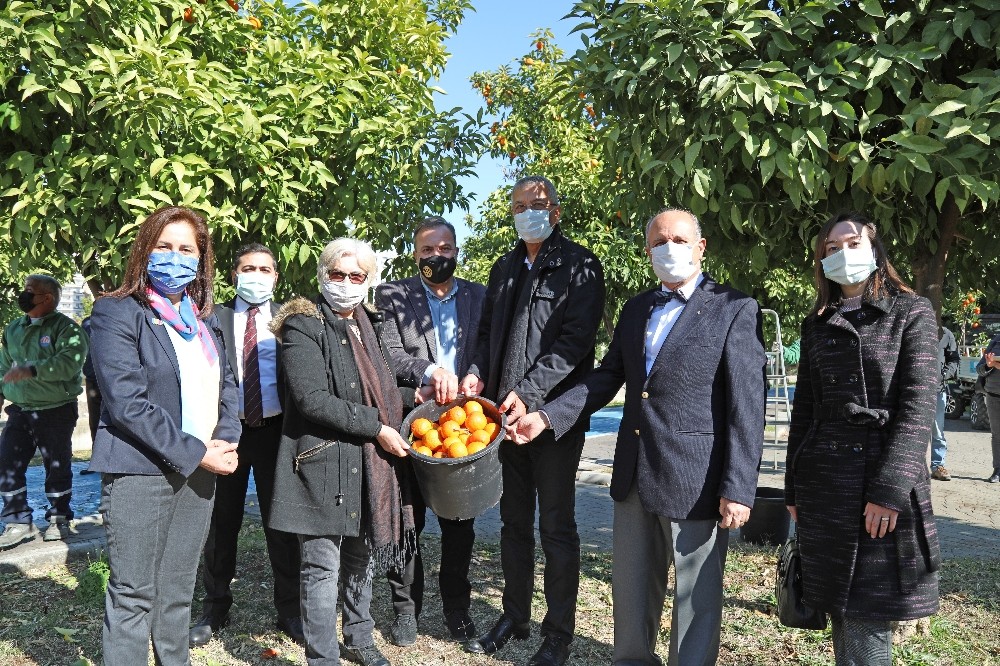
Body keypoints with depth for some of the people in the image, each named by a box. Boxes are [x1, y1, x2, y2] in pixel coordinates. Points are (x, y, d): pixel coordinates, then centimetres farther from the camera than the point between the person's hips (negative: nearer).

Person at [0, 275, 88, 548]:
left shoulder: (66, 328, -9)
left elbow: (68, 363, -24)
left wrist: (31, 370, -32)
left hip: (56, 411, -6)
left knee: (57, 467, 5)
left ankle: (58, 519, 21)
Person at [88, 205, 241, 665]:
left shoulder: (202, 318, 13)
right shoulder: (118, 313, -7)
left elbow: (225, 384, 16)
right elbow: (126, 401, -15)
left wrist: (226, 441, -2)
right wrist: (194, 452, -16)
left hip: (198, 472, 6)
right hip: (140, 471, -6)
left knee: (178, 592, 14)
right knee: (133, 595, 2)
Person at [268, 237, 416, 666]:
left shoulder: (368, 327, 15)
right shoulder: (304, 326, -9)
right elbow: (312, 398, -19)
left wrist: (413, 398, 9)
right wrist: (376, 427, -18)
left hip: (368, 465, 7)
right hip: (324, 463, -7)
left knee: (362, 558, 19)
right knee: (323, 569, 1)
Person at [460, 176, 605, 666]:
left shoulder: (579, 266, -5)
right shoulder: (504, 268, 15)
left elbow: (576, 338, -15)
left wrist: (529, 392, -23)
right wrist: (477, 372, -1)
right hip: (505, 412, 6)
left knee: (556, 525, 4)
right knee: (514, 520, 16)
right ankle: (515, 616, 32)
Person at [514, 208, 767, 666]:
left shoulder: (735, 310, -7)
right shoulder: (635, 309, 13)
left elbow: (747, 407, -11)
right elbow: (608, 376, 13)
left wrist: (738, 489, -15)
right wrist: (547, 416, 2)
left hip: (695, 481, -6)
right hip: (635, 476, 6)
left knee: (696, 599, 9)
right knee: (630, 590, 20)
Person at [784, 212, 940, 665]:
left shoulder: (912, 314, 0)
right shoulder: (817, 324, 13)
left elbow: (919, 405, -9)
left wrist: (890, 489, -18)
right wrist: (793, 487, 11)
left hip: (886, 485, -4)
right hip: (823, 485, 5)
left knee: (868, 620, -3)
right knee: (840, 613, 11)